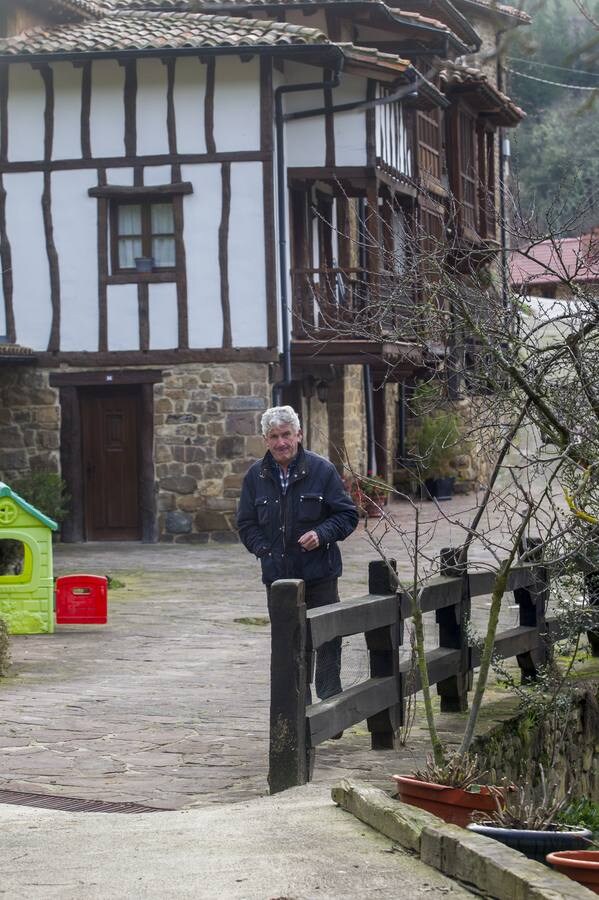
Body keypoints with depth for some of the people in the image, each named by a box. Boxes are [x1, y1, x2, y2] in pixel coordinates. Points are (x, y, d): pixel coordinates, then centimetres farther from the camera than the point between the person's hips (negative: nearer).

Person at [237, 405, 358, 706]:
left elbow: (347, 514, 0)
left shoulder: (322, 470, -4)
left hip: (319, 575, -2)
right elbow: (246, 524, 12)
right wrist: (264, 550, -4)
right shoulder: (256, 476, 4)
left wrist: (322, 534, -16)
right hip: (277, 576, 3)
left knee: (327, 640, 3)